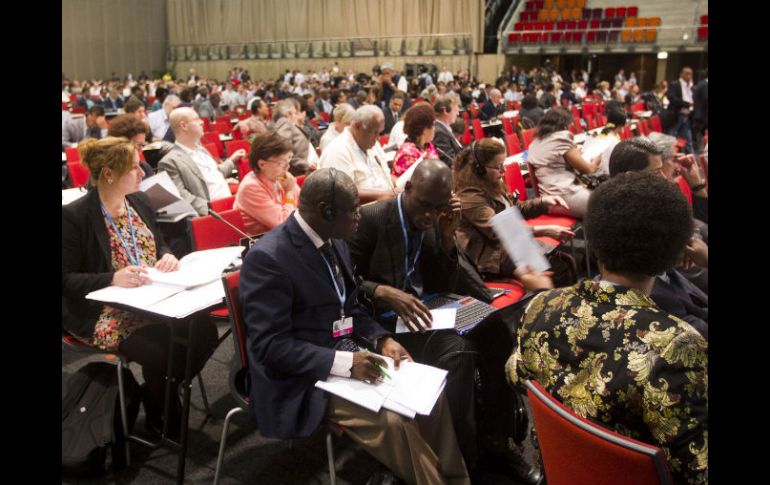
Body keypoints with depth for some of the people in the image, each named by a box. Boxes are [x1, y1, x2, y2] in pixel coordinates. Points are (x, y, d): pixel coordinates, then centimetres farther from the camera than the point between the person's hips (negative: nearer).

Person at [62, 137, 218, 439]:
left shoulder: (139, 201, 5)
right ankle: (165, 413, 4)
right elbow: (67, 280, -14)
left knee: (204, 331, -17)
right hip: (106, 311, -6)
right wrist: (113, 279, -29)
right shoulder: (74, 216, -15)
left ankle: (157, 393, 7)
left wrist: (167, 256, -8)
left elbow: (158, 245, 17)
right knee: (161, 349, -28)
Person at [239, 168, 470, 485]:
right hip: (303, 378, -8)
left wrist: (381, 339, -5)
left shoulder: (334, 240, 5)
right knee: (393, 422, -24)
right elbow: (270, 346, -23)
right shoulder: (268, 258, -21)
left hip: (348, 353, 8)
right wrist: (343, 362, -30)